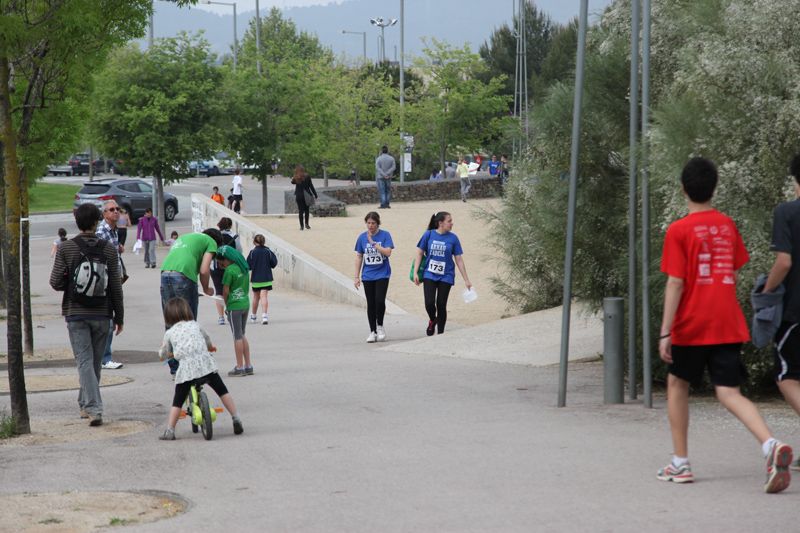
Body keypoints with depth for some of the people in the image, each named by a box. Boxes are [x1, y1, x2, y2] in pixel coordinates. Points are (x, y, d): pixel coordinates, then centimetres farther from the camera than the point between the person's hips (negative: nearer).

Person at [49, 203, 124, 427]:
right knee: (95, 362, 15)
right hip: (101, 314, 2)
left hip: (76, 314, -2)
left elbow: (56, 282, -8)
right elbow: (116, 286, 1)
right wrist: (119, 317, 9)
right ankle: (86, 404, 27)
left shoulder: (66, 248, -6)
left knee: (85, 361, -4)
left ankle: (93, 408, -17)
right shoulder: (108, 249, -1)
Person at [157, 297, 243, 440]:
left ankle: (169, 431, 2)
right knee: (222, 391, 14)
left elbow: (163, 355, 24)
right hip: (206, 363, 1)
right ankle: (236, 420, 10)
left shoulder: (169, 333, 15)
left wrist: (162, 351, 48)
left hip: (186, 368, -1)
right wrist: (210, 347, 60)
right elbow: (207, 339, 38)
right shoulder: (195, 325, 20)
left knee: (178, 401, 9)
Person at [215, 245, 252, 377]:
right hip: (245, 304, 7)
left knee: (237, 337, 0)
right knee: (242, 335, 16)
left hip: (234, 306, -7)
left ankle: (240, 367, 4)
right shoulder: (243, 268, 7)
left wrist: (226, 305, 0)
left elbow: (225, 291, -13)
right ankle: (248, 366, 17)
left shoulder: (229, 271, -16)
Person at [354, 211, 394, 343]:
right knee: (371, 304, 5)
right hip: (367, 276, 3)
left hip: (382, 274, -3)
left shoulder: (385, 235, -4)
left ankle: (380, 326, 6)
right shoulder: (362, 237, 4)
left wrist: (373, 243, -17)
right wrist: (357, 277, 6)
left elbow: (388, 252, -15)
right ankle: (373, 332, 13)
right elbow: (359, 257, 8)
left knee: (380, 300, -15)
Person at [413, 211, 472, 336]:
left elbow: (459, 260, 2)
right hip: (429, 275, -1)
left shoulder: (453, 238, -3)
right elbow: (420, 253, 4)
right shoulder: (429, 235, -4)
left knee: (441, 305, 2)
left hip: (445, 276, 1)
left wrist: (466, 280, 1)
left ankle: (440, 333, 16)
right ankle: (432, 320, 21)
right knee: (429, 303, -12)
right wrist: (415, 273, -2)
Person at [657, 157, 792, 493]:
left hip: (691, 325, -4)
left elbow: (675, 283, -12)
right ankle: (770, 445, -28)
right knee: (729, 393, -1)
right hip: (728, 324, 4)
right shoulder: (727, 225, 9)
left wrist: (664, 333, -12)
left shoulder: (679, 230, -7)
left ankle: (680, 463, 17)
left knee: (677, 383, 18)